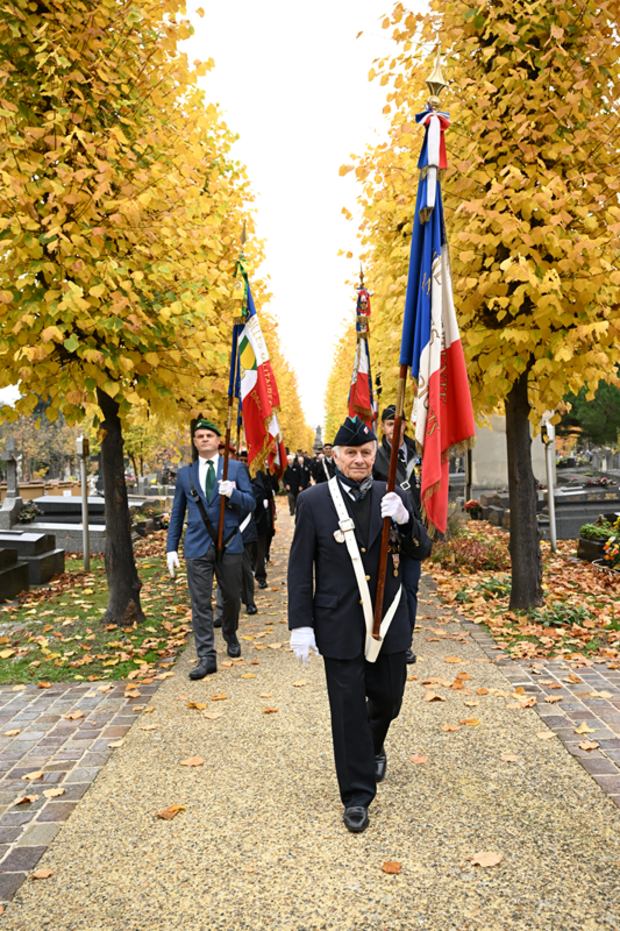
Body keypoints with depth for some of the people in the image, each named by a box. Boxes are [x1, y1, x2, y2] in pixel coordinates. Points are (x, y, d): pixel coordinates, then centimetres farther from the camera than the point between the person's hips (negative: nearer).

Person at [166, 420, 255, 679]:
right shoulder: (185, 473, 9)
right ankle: (206, 657, 5)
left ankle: (231, 637, 39)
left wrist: (232, 494, -21)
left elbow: (250, 503, 0)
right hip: (197, 547, 1)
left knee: (231, 596, 13)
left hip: (229, 544, 0)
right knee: (200, 603, -2)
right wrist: (171, 548, 6)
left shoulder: (236, 468, 3)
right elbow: (177, 513, 12)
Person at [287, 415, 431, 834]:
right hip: (340, 625, -2)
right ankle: (357, 795, 23)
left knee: (388, 697, 17)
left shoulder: (393, 497, 2)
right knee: (348, 709, 5)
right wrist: (301, 623, -7)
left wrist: (403, 519, -19)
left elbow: (422, 552, 1)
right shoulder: (313, 501, -5)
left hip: (389, 622, 3)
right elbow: (301, 567, -3)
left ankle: (374, 747, 50)